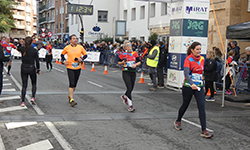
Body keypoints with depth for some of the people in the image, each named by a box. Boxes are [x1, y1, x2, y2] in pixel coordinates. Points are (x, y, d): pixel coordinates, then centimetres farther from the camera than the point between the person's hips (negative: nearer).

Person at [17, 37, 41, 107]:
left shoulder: (22, 48, -5)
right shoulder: (34, 50, -10)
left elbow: (18, 49, 22)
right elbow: (37, 61, -6)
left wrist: (24, 44, 29)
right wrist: (38, 70, 6)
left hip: (23, 69, 2)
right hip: (31, 68, -2)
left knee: (24, 85, 9)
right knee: (34, 84, 18)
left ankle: (22, 102, 3)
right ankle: (33, 98, 1)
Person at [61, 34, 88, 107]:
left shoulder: (80, 47, 2)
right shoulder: (67, 48, -2)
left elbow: (85, 54, 12)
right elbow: (62, 54, 14)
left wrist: (81, 59, -8)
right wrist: (64, 61, -2)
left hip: (78, 68, 3)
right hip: (70, 68, -3)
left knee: (74, 84, 13)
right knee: (71, 84, -12)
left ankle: (70, 96, 35)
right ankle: (71, 100, -11)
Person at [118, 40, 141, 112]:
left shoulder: (135, 53, 5)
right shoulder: (123, 54, -1)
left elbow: (139, 62, 8)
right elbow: (119, 62, 8)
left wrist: (135, 64, -12)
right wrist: (123, 62, -13)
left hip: (133, 72, 4)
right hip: (126, 72, -4)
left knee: (131, 88, 11)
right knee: (129, 88, -14)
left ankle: (124, 96, 45)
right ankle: (130, 105, -10)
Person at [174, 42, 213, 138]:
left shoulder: (202, 59, 5)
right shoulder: (188, 59, -13)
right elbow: (186, 73, -27)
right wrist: (192, 84, -41)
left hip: (199, 87, 4)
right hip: (188, 86, -4)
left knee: (202, 107, -8)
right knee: (185, 105, 12)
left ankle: (204, 130, -8)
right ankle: (178, 121, 40)